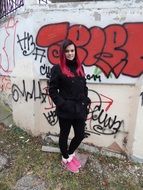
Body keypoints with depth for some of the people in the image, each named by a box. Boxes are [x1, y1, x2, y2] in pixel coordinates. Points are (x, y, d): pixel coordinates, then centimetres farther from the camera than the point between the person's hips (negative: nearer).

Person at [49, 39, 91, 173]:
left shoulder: (79, 67, 9)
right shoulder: (57, 69, -8)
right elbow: (52, 90, -8)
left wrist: (86, 102, 6)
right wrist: (62, 104, -14)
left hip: (80, 109, 6)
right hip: (65, 111, -5)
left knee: (80, 135, 15)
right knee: (64, 135, 15)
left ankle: (70, 154, 44)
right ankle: (65, 159, 41)